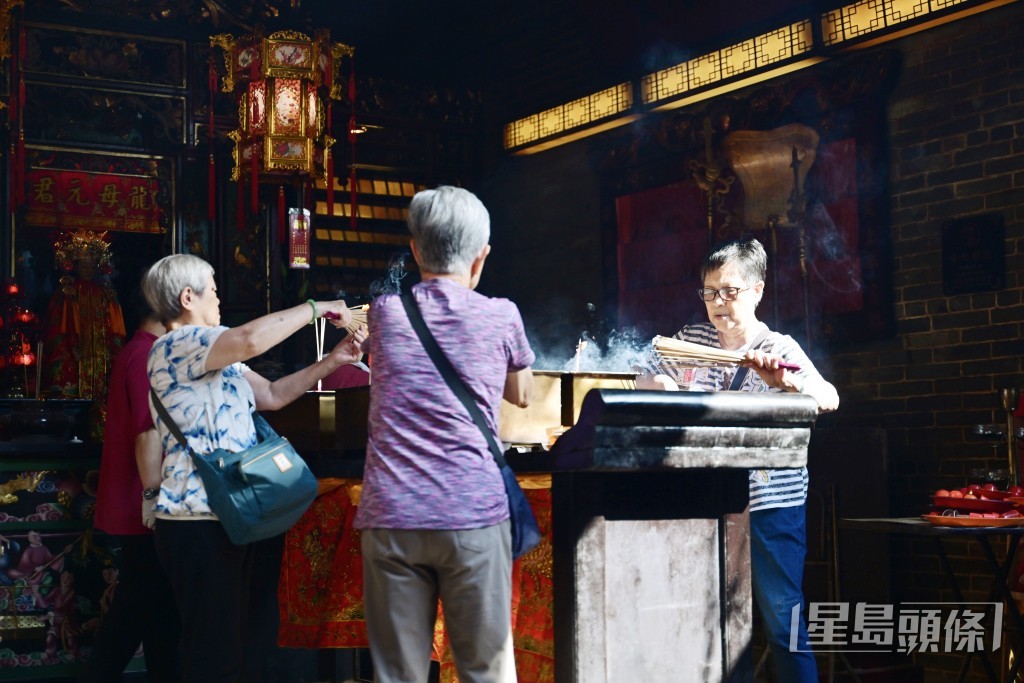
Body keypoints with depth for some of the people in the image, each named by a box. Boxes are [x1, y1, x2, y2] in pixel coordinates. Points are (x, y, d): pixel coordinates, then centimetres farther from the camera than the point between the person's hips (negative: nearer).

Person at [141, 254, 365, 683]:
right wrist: (316, 307, -15)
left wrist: (332, 360, 13)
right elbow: (251, 339, -27)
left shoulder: (216, 359, 20)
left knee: (229, 645, 15)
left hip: (227, 518, 11)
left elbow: (272, 395, 21)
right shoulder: (176, 346, -12)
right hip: (199, 522, -10)